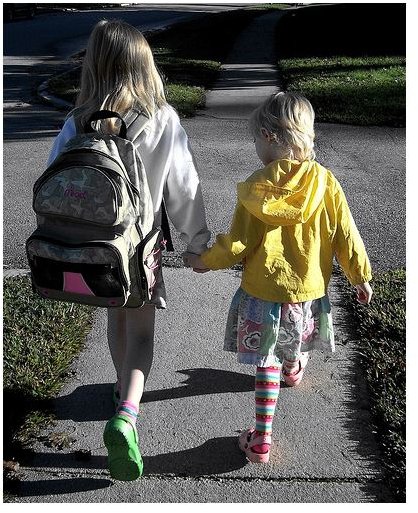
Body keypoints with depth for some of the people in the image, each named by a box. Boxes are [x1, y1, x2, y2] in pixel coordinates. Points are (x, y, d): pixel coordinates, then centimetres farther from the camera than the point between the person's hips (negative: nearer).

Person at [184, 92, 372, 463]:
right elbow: (346, 235, -3)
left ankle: (261, 440, 13)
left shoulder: (256, 188, -17)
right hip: (310, 293, 3)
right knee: (294, 347, 32)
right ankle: (293, 370, 63)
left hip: (263, 294, -3)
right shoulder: (325, 182, -9)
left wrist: (206, 261, 4)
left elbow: (238, 244, -14)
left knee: (265, 364, 11)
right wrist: (360, 276, 11)